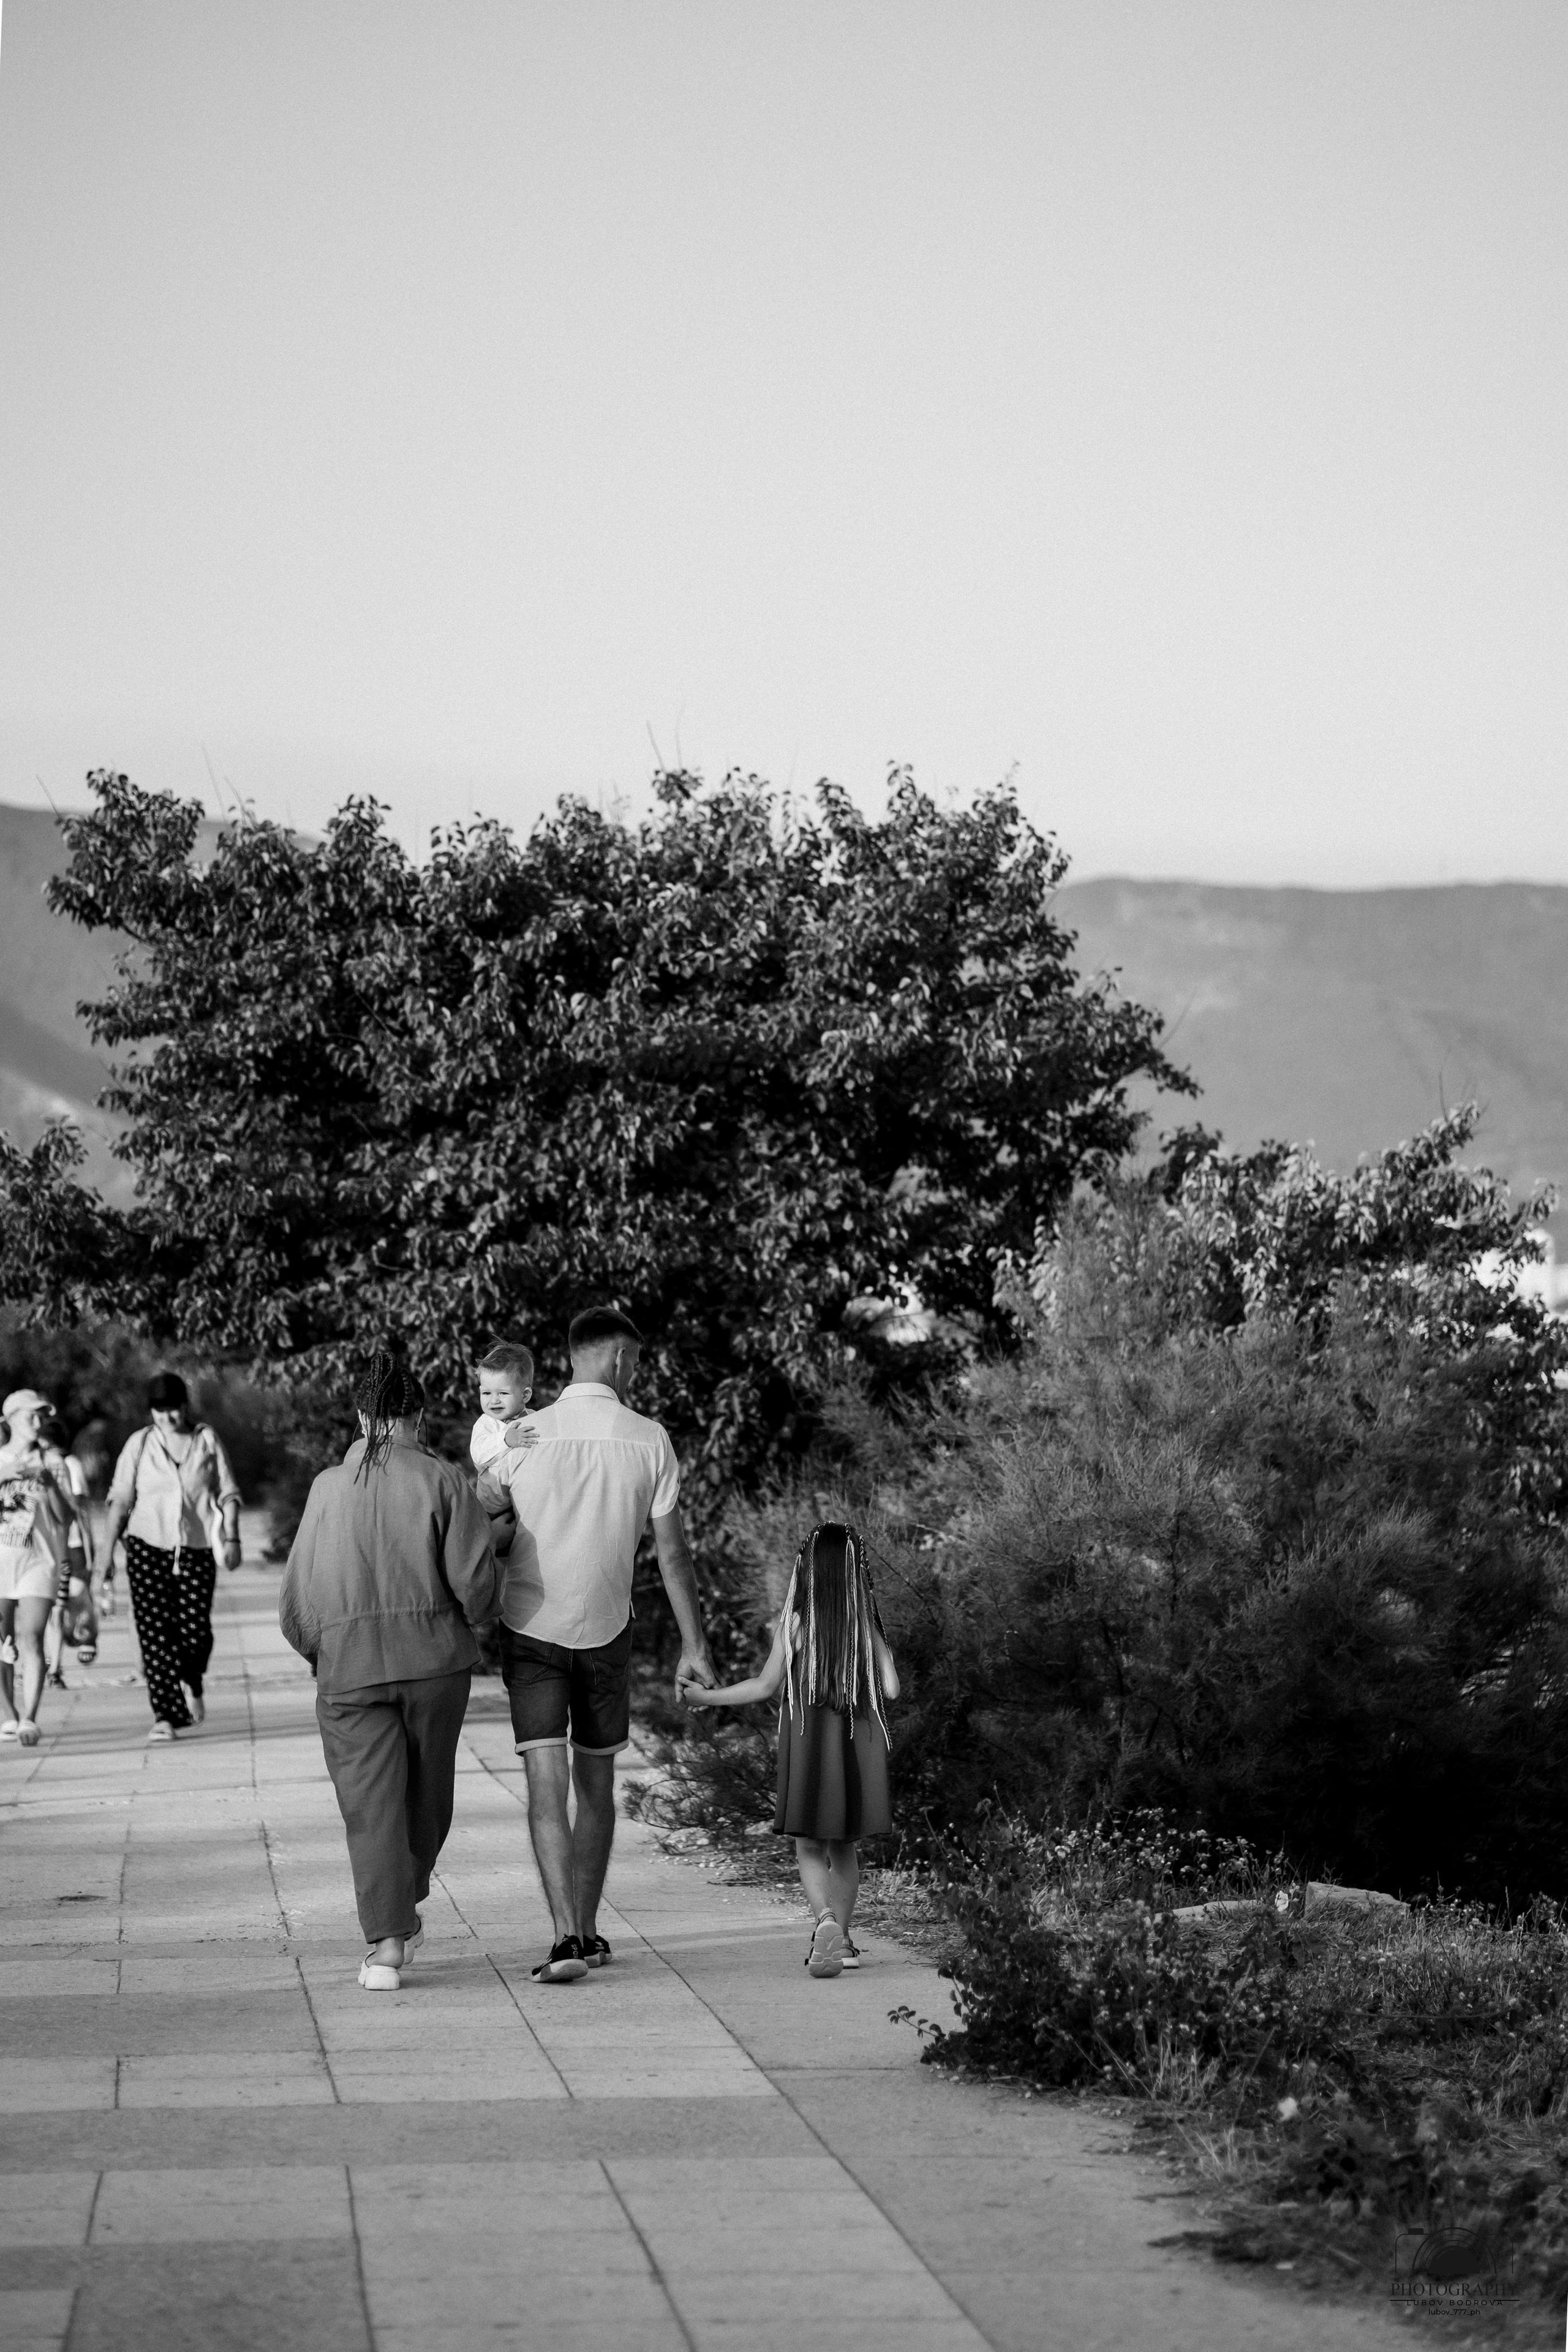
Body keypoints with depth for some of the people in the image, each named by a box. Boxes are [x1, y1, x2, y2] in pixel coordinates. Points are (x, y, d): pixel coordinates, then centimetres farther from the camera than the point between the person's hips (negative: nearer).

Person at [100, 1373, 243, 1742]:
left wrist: (231, 1539, -2)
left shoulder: (207, 1439, 6)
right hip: (148, 1546, 0)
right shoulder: (139, 1444, 4)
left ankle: (194, 1685, 27)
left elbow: (228, 1494, 9)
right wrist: (106, 1556, 0)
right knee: (154, 1631, -7)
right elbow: (119, 1502, 4)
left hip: (197, 1549, 0)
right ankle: (166, 1716, -6)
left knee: (196, 1632, -6)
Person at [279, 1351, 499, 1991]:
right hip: (434, 1660, 0)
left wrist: (316, 1651, 19)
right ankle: (403, 1909, 33)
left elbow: (297, 1593, 2)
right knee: (426, 1790, 19)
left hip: (349, 1667, 0)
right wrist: (471, 1623, 12)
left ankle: (386, 1943, -9)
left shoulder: (330, 1487, -1)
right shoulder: (442, 1482, -5)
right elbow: (475, 1576, -10)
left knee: (371, 1802, 0)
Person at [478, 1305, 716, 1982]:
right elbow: (672, 1552, -3)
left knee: (547, 1785, -5)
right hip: (606, 1630, 1)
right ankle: (587, 1933, 23)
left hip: (530, 1628, -1)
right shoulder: (650, 1441, -6)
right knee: (596, 1782, 16)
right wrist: (695, 1647, 3)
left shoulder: (527, 1436, -7)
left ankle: (567, 1937, -18)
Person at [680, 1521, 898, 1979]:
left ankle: (825, 1921, -23)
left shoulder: (796, 1620, -7)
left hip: (806, 1738, -2)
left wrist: (702, 1697, 4)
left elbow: (766, 1686, -6)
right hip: (858, 1740, 2)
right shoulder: (867, 1623, -2)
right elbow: (891, 1688, -5)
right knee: (845, 1847, 17)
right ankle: (841, 1937, 19)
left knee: (809, 1847, 2)